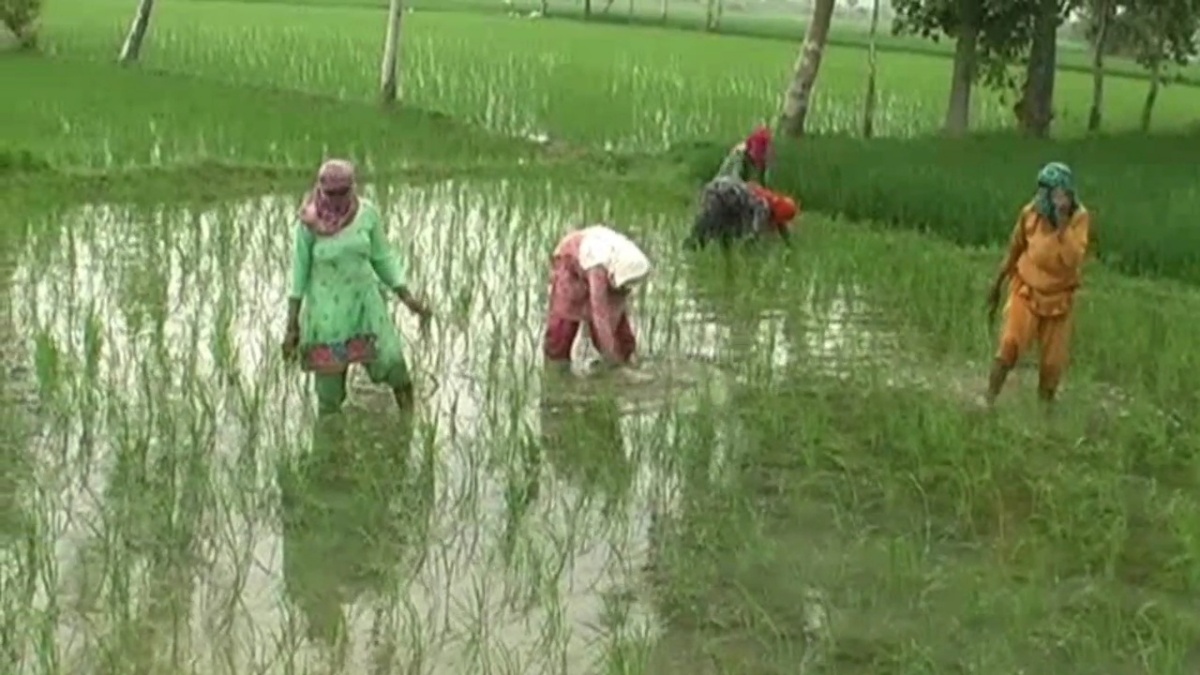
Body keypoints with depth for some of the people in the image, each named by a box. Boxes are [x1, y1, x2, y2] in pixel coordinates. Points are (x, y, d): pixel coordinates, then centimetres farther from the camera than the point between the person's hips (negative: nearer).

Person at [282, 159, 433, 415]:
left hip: (365, 305, 2)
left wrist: (408, 298, -1)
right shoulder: (310, 222, -10)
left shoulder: (367, 213, -5)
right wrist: (292, 326, -3)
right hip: (327, 313, -1)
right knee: (329, 398, 5)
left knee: (393, 363, -10)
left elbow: (383, 258, 5)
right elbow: (299, 271, -3)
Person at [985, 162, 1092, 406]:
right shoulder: (1030, 213, -9)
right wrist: (996, 286, 11)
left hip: (1059, 298, 0)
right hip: (1027, 292, 0)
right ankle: (989, 402, -10)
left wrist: (1063, 223, -33)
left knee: (1054, 362, 6)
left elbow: (1073, 259, -27)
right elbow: (1013, 251, 5)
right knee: (1009, 347, -16)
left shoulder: (1080, 217, -13)